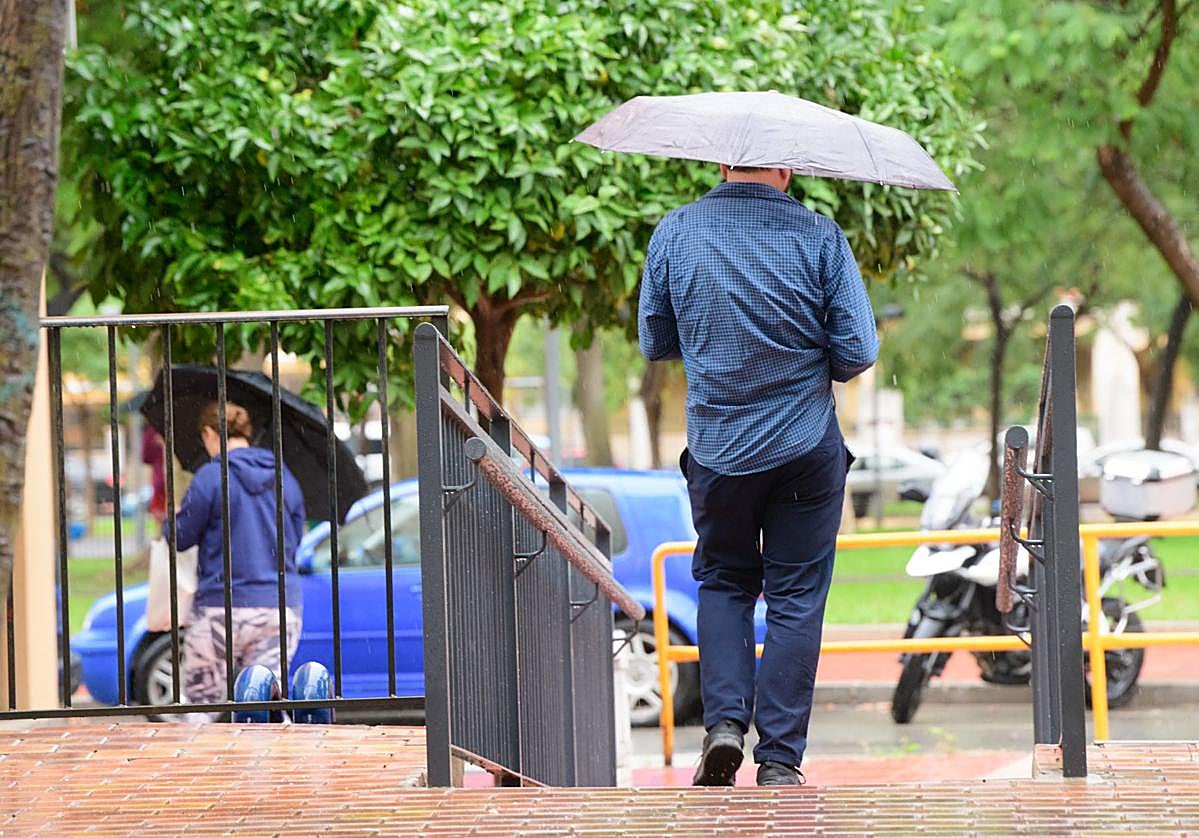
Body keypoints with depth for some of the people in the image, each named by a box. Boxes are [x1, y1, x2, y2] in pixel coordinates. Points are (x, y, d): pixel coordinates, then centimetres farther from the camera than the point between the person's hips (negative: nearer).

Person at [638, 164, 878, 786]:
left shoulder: (674, 233, -3)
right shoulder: (819, 237, -8)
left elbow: (654, 342, 6)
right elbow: (859, 350, -8)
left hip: (716, 449, 2)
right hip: (806, 449, -2)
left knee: (723, 583, 19)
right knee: (795, 599, 6)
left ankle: (724, 719, 0)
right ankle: (780, 759, 3)